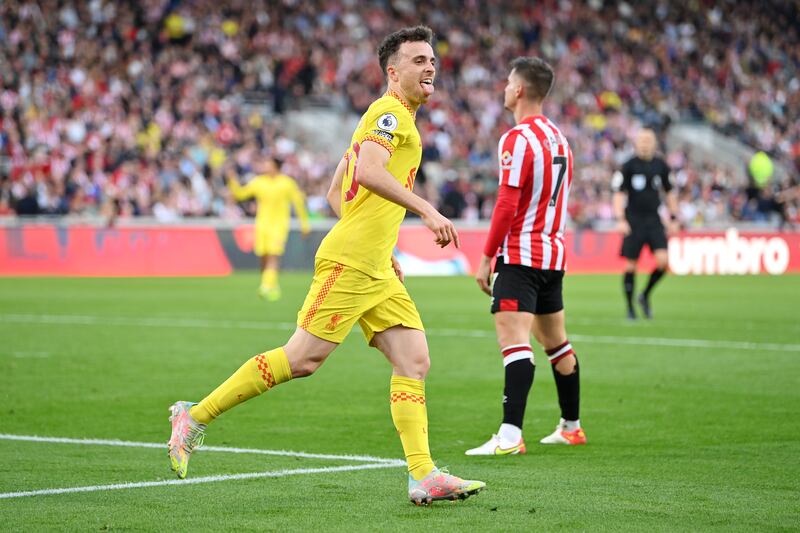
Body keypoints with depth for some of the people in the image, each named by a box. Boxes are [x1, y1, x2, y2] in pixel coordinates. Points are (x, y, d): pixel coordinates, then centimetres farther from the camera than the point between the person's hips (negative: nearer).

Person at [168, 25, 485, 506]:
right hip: (348, 263, -10)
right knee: (302, 359, -9)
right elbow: (369, 172, -26)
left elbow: (337, 191, 25)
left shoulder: (392, 118, 23)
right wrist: (426, 210, -29)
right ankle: (195, 416, 1)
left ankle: (424, 476, -6)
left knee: (415, 362, -1)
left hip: (377, 271, 10)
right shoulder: (391, 113, -6)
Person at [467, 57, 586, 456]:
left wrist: (486, 257, -13)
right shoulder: (557, 136, 13)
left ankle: (510, 435, -27)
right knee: (555, 341, 19)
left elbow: (507, 204, -18)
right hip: (554, 253, 9)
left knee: (514, 341, -17)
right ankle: (571, 427, 29)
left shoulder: (517, 139, -13)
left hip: (520, 254, -9)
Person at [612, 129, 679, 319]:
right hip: (634, 220, -3)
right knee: (631, 265, -1)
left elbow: (669, 193, 18)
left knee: (662, 261, -12)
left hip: (654, 220, 3)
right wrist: (620, 219, -14)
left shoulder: (660, 165, 8)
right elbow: (618, 193, -4)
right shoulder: (629, 166, -4)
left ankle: (645, 296, 11)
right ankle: (630, 307, 12)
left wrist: (673, 218, 13)